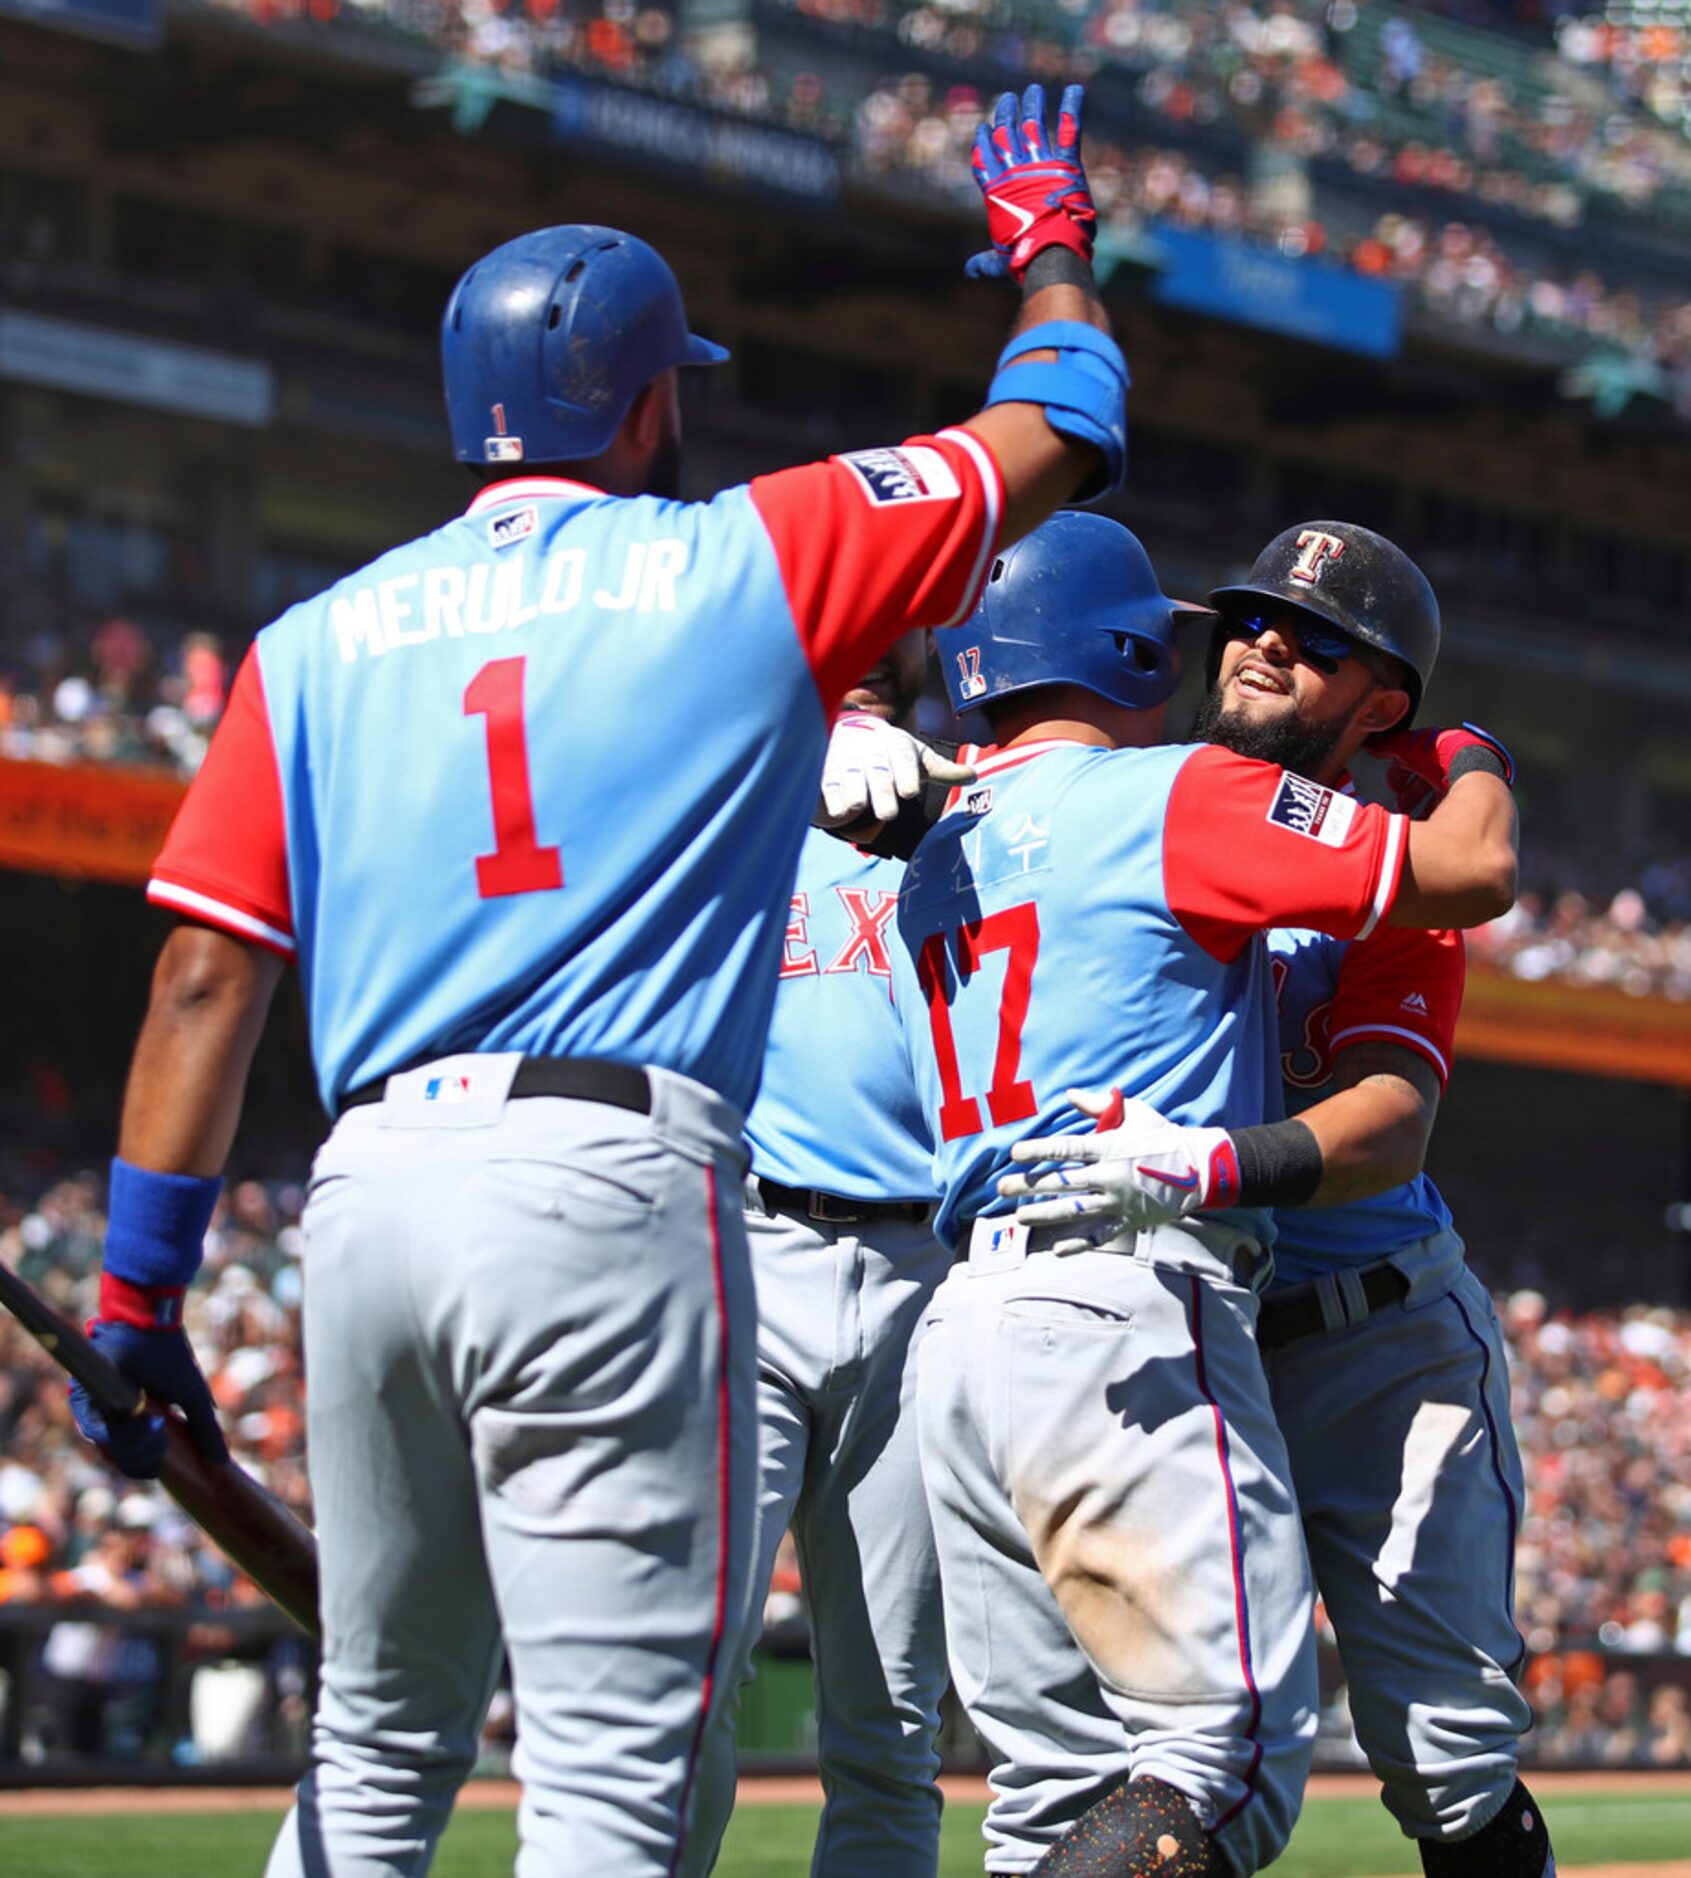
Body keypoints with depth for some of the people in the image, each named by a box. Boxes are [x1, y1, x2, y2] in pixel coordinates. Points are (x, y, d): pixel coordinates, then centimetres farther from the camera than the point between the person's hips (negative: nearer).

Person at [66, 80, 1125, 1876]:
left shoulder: (318, 642, 14)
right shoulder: (747, 566, 6)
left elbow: (206, 975, 6)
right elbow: (1057, 431, 18)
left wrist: (138, 1291, 7)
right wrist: (1050, 246, 38)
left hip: (367, 1191, 5)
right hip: (608, 1188, -5)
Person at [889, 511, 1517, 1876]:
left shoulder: (937, 854, 20)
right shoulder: (1173, 796, -2)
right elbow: (1473, 870, -4)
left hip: (961, 1332, 8)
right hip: (1128, 1318, -8)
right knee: (1235, 1759, -12)